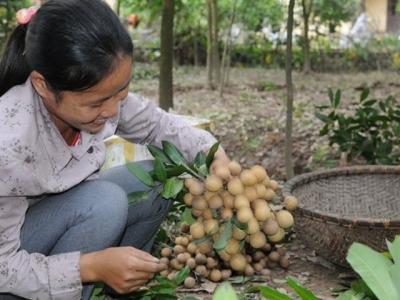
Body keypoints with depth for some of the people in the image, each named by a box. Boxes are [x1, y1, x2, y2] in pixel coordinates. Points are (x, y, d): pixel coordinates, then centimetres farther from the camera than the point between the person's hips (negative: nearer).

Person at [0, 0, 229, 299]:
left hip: (68, 215, 7)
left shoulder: (96, 95, -20)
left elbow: (157, 124, -1)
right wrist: (92, 265, -39)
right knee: (104, 202, -30)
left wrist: (214, 153, -18)